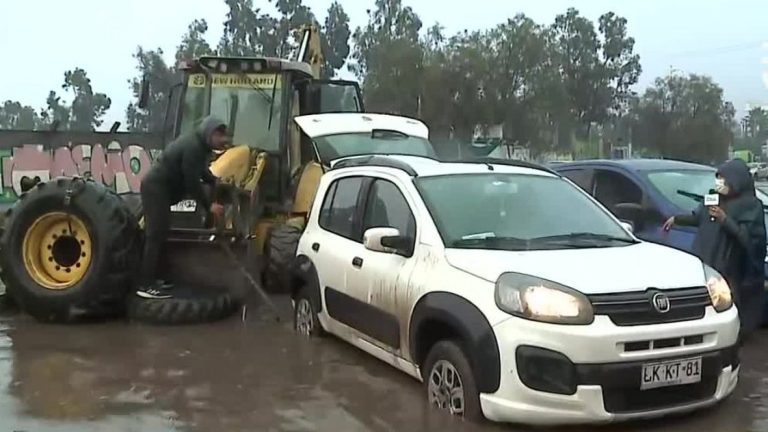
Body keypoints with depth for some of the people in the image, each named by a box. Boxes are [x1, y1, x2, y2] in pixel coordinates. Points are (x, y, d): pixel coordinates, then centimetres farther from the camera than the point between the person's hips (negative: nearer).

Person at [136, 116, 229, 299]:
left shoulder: (199, 145, 11)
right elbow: (192, 182, -23)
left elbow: (201, 171, 22)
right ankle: (146, 285, -12)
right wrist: (209, 205, -19)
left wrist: (216, 182, 7)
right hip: (156, 188, -11)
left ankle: (149, 279, 20)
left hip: (159, 188, 11)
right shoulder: (193, 147, -21)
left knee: (158, 234, 14)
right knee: (156, 236, -12)